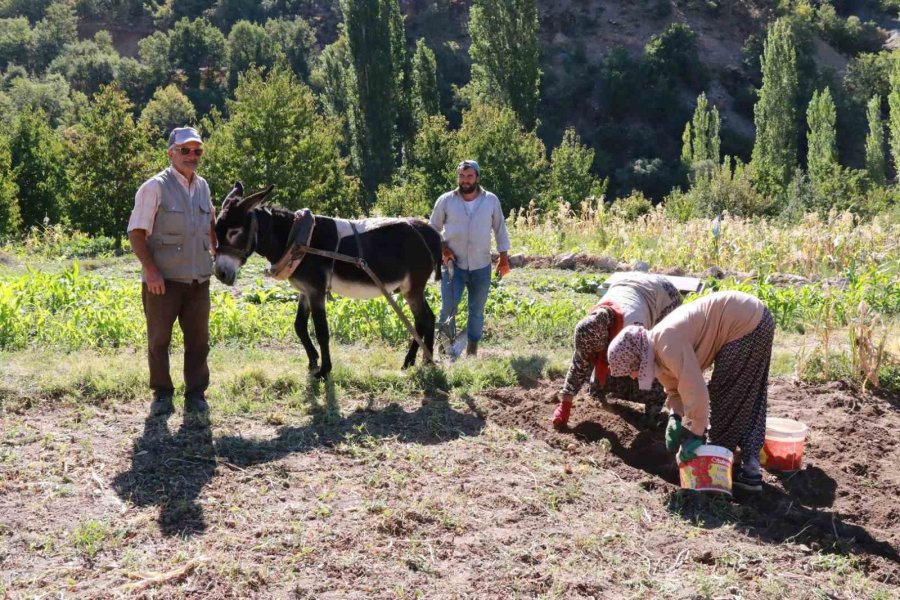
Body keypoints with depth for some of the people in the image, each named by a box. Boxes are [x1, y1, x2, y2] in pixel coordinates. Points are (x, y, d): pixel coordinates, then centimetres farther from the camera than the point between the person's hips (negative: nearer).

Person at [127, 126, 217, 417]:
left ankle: (196, 394, 18)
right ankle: (162, 394, 18)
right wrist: (151, 270, -18)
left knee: (198, 339, 8)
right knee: (159, 339, 6)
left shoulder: (203, 186, 9)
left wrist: (218, 249, 10)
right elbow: (136, 232, -11)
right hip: (163, 280, -5)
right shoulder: (155, 187, -8)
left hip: (198, 279, 5)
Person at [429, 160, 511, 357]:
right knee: (448, 308, -10)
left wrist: (504, 258, 6)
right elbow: (433, 229, 6)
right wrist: (443, 249, -8)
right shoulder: (446, 200, -2)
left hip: (481, 267, 2)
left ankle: (472, 350, 21)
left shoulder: (491, 200, 1)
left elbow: (500, 230, 9)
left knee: (477, 310, 9)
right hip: (453, 265, -2)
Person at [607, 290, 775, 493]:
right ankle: (750, 468, 19)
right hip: (752, 318, 10)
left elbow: (694, 390, -29)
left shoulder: (667, 343, -27)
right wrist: (675, 419, -5)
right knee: (749, 401, 13)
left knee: (726, 396, -1)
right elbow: (675, 389, 13)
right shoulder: (657, 348, 5)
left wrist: (693, 435, -21)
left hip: (749, 324, -10)